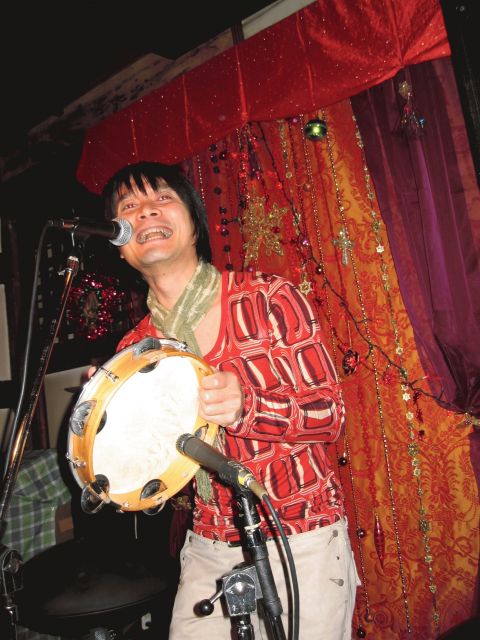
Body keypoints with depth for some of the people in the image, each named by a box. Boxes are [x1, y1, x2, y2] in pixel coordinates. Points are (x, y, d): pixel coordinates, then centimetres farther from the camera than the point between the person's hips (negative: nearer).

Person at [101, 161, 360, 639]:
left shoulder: (269, 298, -13)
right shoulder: (135, 348, -1)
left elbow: (330, 414, -12)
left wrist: (244, 407, -30)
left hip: (302, 543, -3)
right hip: (207, 549, 4)